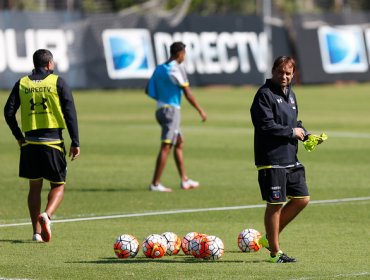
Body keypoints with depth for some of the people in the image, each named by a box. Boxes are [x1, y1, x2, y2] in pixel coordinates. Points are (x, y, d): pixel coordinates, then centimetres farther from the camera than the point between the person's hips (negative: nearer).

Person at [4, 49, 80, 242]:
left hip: (30, 142, 3)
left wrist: (19, 137, 15)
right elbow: (70, 112, -7)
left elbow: (9, 112, 3)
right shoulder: (58, 82, -1)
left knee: (34, 186, 13)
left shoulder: (22, 84, 7)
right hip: (53, 141, -3)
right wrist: (75, 142, -4)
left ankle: (37, 232, 10)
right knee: (58, 185, 7)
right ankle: (47, 215, -21)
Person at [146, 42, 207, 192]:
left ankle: (184, 180, 21)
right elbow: (188, 94, -13)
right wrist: (201, 111, -6)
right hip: (171, 110, -9)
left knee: (179, 143, 18)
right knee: (166, 147, -9)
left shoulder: (159, 68, 12)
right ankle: (155, 184, -12)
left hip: (161, 109, 9)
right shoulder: (177, 68, -12)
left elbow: (148, 90, 14)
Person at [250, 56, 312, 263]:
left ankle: (270, 237, 21)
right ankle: (275, 252, 7)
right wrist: (292, 132, -13)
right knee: (275, 204, -3)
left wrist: (306, 135, 8)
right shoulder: (265, 94, -11)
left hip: (291, 159, 9)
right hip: (271, 159, -9)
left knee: (302, 199, 9)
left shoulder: (290, 95, 16)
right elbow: (266, 125, -20)